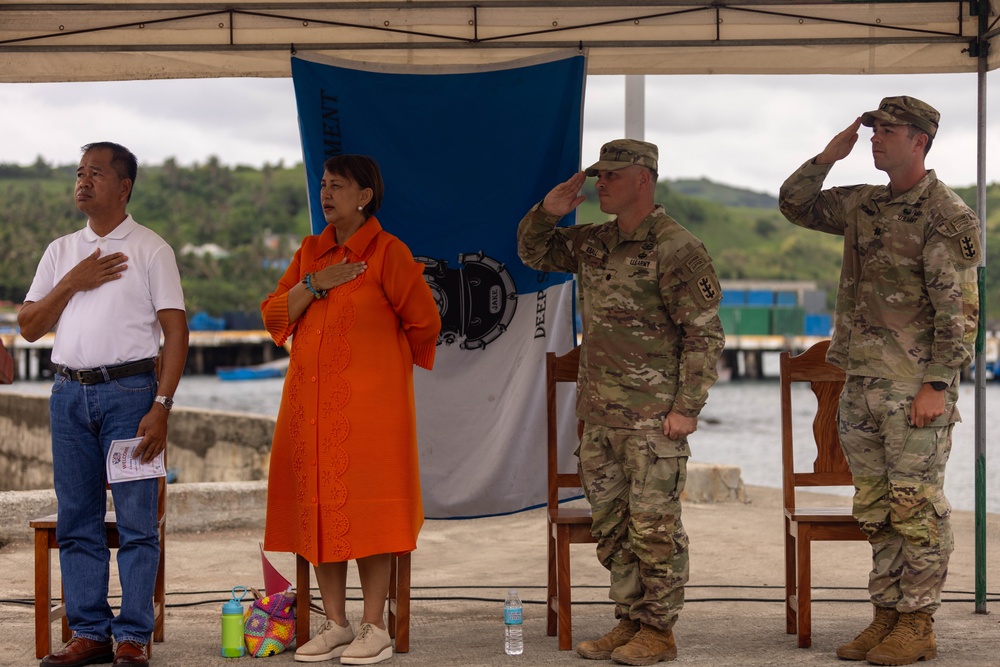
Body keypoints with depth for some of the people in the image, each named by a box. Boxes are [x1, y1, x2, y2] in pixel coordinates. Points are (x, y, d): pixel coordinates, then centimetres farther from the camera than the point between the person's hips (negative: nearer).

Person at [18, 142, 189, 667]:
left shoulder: (150, 249, 3)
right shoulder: (61, 252, 16)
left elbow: (175, 330, -3)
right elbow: (29, 327, 11)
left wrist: (161, 407, -12)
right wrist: (72, 283, -4)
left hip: (128, 390, -4)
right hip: (68, 392, 5)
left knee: (137, 520, -4)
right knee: (77, 521, 6)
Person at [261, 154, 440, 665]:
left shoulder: (387, 252, -5)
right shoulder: (310, 252, 14)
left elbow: (424, 321, -1)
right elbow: (274, 316, 7)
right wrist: (315, 284, -7)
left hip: (370, 402, -6)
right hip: (310, 403, 6)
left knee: (365, 507, -6)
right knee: (317, 508, 6)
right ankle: (335, 625, 14)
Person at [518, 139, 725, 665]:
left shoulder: (678, 250, -11)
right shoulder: (593, 244, 11)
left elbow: (705, 334, -12)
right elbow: (534, 253, 25)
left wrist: (687, 408, -16)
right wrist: (547, 212, 4)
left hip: (653, 418, -8)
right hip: (599, 414, 8)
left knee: (654, 525, -2)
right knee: (611, 524, 12)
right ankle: (629, 622, 22)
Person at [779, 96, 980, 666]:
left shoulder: (948, 217, -10)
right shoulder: (864, 206, 12)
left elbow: (958, 311, -14)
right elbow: (794, 203, 21)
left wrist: (937, 386, -19)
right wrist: (830, 155, 7)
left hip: (915, 387, -8)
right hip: (861, 381, 8)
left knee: (916, 507, -2)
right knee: (876, 507, 11)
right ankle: (887, 616, 19)